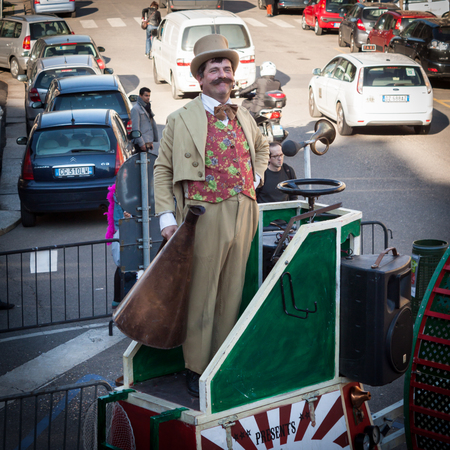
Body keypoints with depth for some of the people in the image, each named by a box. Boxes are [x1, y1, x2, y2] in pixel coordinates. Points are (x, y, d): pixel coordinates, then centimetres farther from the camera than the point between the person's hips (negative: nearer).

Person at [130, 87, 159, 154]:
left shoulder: (147, 108, 18)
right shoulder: (135, 109, -10)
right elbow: (135, 127, -16)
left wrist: (151, 142, 20)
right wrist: (141, 143, -20)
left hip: (147, 142, 9)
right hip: (142, 143, -9)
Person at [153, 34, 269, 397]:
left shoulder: (244, 117, 14)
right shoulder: (182, 120, -1)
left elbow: (262, 147, 35)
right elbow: (163, 169, 1)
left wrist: (257, 176, 18)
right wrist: (166, 215, -8)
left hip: (243, 213, 5)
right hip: (205, 214, -5)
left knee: (232, 292, 9)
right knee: (201, 294, -2)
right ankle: (196, 368, 9)